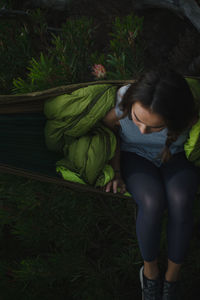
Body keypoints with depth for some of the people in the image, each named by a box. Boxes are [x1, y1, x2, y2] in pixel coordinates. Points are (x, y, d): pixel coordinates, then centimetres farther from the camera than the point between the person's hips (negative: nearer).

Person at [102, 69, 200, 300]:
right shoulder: (123, 99, -31)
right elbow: (108, 126, -7)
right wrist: (116, 172, -10)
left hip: (177, 158, 0)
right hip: (136, 157, 0)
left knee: (180, 202, -31)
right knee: (152, 203, -30)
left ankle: (172, 276, -9)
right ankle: (150, 270, -4)